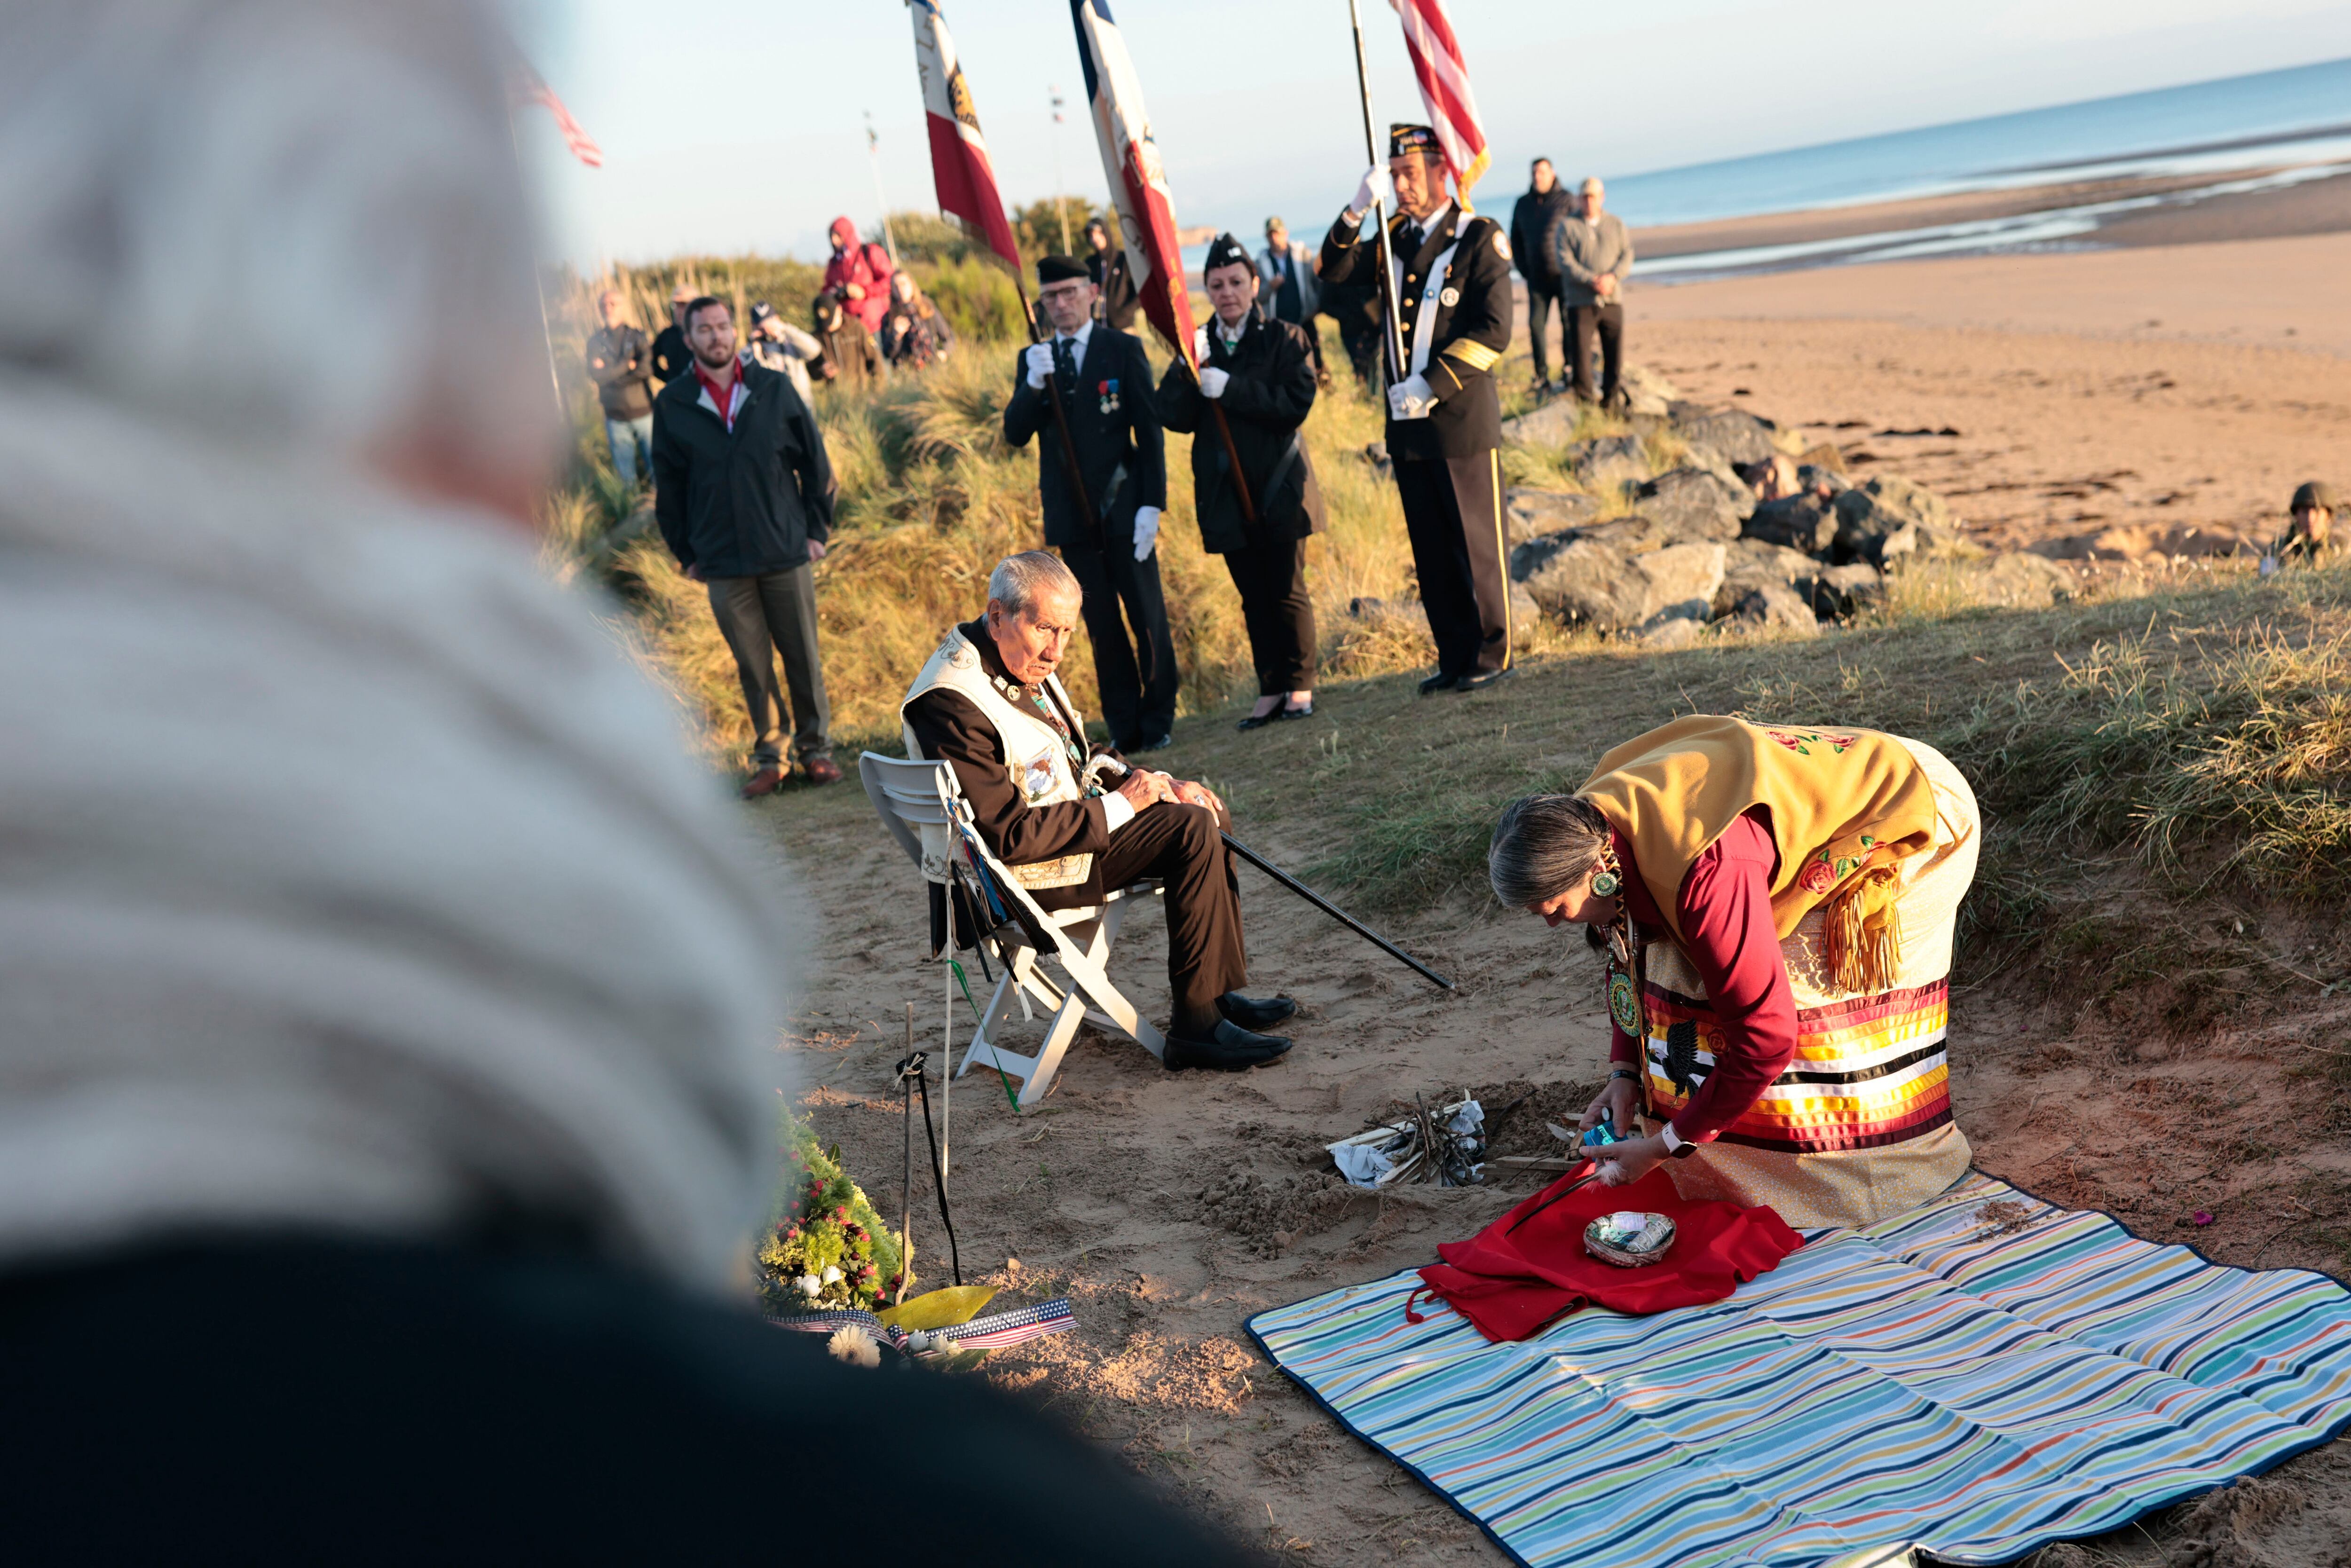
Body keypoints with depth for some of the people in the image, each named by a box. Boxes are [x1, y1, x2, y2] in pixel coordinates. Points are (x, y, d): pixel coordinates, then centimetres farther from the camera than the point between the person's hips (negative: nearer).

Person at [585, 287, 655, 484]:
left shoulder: (636, 336, 2)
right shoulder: (596, 341, 4)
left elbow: (647, 368, -13)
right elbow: (596, 375, -10)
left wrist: (611, 375, -12)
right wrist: (628, 365, -11)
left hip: (643, 412, -1)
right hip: (616, 417, 1)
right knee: (625, 473, 7)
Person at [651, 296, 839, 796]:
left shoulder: (774, 389, 1)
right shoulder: (672, 404, 2)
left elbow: (814, 462, 6)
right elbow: (668, 486, 9)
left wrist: (817, 529, 2)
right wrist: (686, 553, 7)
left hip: (788, 553, 0)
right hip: (723, 564, 0)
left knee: (804, 659, 6)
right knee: (753, 667, 6)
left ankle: (816, 748, 22)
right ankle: (768, 758, 19)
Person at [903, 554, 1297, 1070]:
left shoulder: (1022, 661, 4)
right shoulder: (953, 703, -27)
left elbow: (1080, 759, 17)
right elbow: (1009, 835, -27)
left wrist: (1157, 783, 1)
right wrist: (1120, 806, -20)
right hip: (1024, 872, -10)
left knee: (1209, 811, 11)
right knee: (1191, 828, -20)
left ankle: (1219, 992, 16)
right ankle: (1195, 1027, -14)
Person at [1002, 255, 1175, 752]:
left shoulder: (1123, 349, -1)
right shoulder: (1032, 360, 8)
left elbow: (1150, 431, -3)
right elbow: (1016, 434, -1)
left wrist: (1151, 505, -11)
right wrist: (1033, 385, -19)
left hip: (1123, 507, -3)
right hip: (1070, 515, 3)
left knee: (1147, 618, 2)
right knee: (1103, 626, 7)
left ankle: (1159, 722, 15)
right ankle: (1124, 728, 14)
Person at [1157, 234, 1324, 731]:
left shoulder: (1285, 339, 1)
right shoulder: (1197, 347, 8)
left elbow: (1296, 403, -14)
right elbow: (1174, 418, -2)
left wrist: (1230, 388, -19)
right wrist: (1187, 370, -18)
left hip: (1278, 489, -3)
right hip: (1226, 496, 3)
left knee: (1287, 592, 2)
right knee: (1254, 598, 7)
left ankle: (1300, 687, 15)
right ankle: (1270, 691, 14)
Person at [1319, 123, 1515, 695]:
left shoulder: (1480, 237, -4)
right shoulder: (1393, 239, 13)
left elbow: (1494, 331, -11)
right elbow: (1336, 272, 1)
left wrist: (1433, 386, -18)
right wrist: (1357, 210, -13)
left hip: (1462, 418, -6)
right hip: (1406, 421, 6)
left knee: (1477, 542, 1)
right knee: (1431, 551, 9)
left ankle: (1494, 654, 12)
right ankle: (1454, 658, 18)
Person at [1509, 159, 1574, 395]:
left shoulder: (1567, 200, -1)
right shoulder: (1522, 205, 9)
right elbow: (1516, 241, 17)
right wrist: (1524, 271, 9)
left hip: (1565, 276, -3)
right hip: (1537, 278, 3)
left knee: (1570, 324, 3)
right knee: (1536, 324, -3)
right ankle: (1541, 376, 3)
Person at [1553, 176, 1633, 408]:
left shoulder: (1616, 224, 15)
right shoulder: (1566, 226, 5)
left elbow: (1627, 256, 6)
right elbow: (1565, 261, -6)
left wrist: (1612, 277, -14)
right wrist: (1592, 281, -17)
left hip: (1612, 299, 3)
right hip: (1580, 301, -3)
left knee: (1615, 353, 1)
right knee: (1580, 353, -7)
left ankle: (1611, 398, 11)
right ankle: (1584, 398, 1)